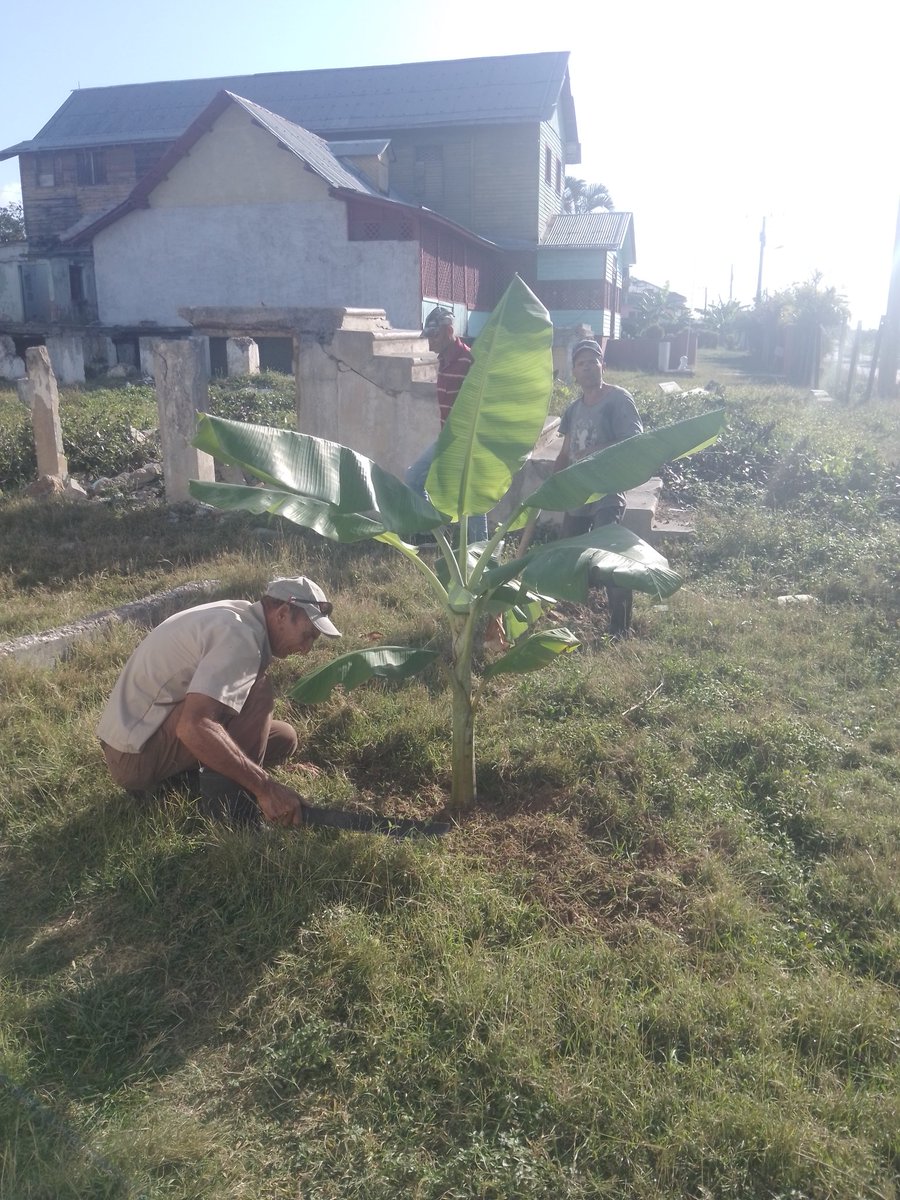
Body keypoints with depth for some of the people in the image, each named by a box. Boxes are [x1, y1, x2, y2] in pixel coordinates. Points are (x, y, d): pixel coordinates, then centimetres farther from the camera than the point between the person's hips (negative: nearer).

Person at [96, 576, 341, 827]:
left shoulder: (236, 616, 8)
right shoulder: (241, 636, -23)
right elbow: (194, 727, -36)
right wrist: (265, 787, -33)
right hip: (139, 754, -10)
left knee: (283, 737, 9)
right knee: (256, 690, -23)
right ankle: (227, 805, -17)